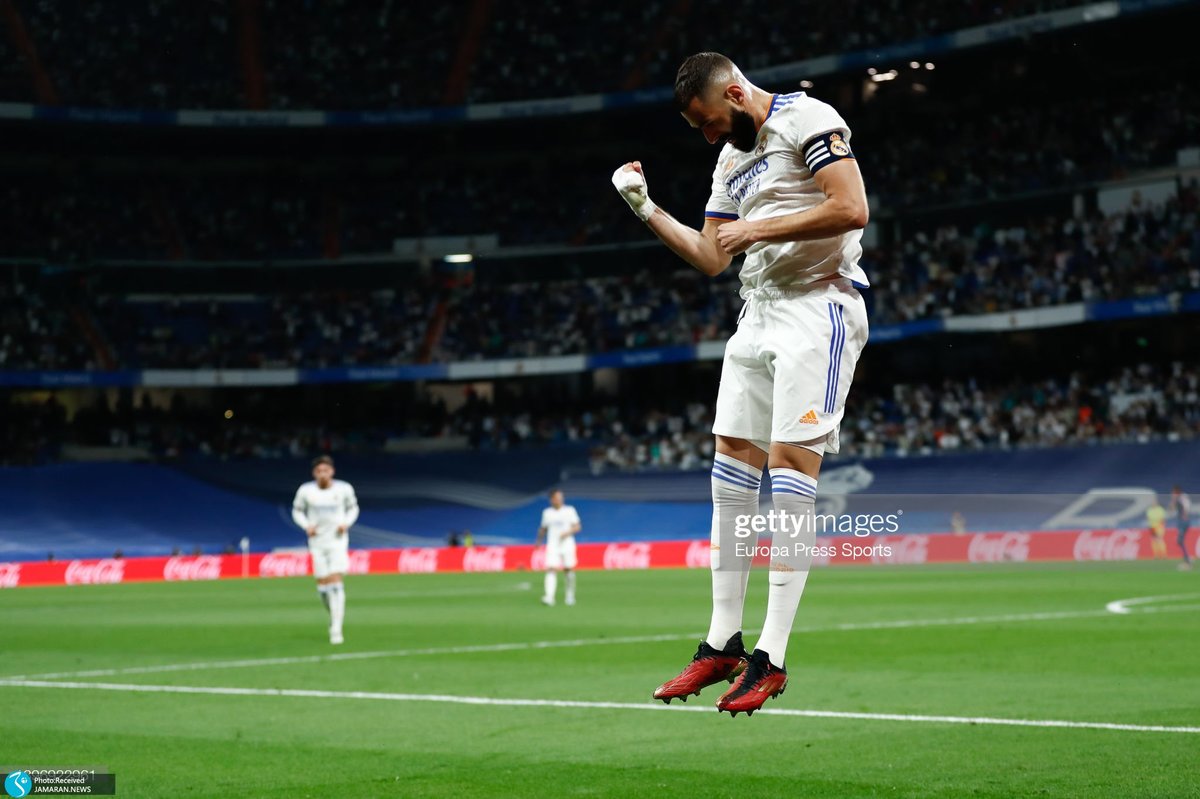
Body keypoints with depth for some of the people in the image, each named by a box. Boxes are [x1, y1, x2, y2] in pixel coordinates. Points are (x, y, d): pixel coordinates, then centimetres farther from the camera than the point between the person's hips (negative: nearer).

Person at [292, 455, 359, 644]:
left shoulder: (344, 489, -5)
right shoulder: (305, 491, -5)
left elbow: (353, 508, 12)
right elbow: (297, 511, 9)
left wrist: (346, 523, -7)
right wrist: (307, 526, -8)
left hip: (338, 541, -2)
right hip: (317, 543, 2)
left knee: (336, 583, -14)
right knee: (322, 585, 3)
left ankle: (336, 629, -15)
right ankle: (335, 617, 31)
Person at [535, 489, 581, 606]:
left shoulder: (570, 511, 2)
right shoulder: (547, 512, 7)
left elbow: (577, 526, 0)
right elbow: (543, 529, 19)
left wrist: (568, 532, -16)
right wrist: (539, 541, 16)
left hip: (567, 545, 0)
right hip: (552, 547, 0)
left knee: (568, 570, 4)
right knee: (551, 570, -14)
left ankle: (570, 595, 24)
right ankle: (549, 597, -25)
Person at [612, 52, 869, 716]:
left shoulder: (808, 120, -7)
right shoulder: (732, 160, 20)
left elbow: (851, 209, -18)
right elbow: (710, 258, 23)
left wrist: (759, 230, -13)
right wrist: (646, 209, 13)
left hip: (818, 306, -9)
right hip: (758, 313, 9)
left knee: (790, 462, -15)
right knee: (731, 466, 3)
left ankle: (772, 657, -15)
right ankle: (722, 643, 8)